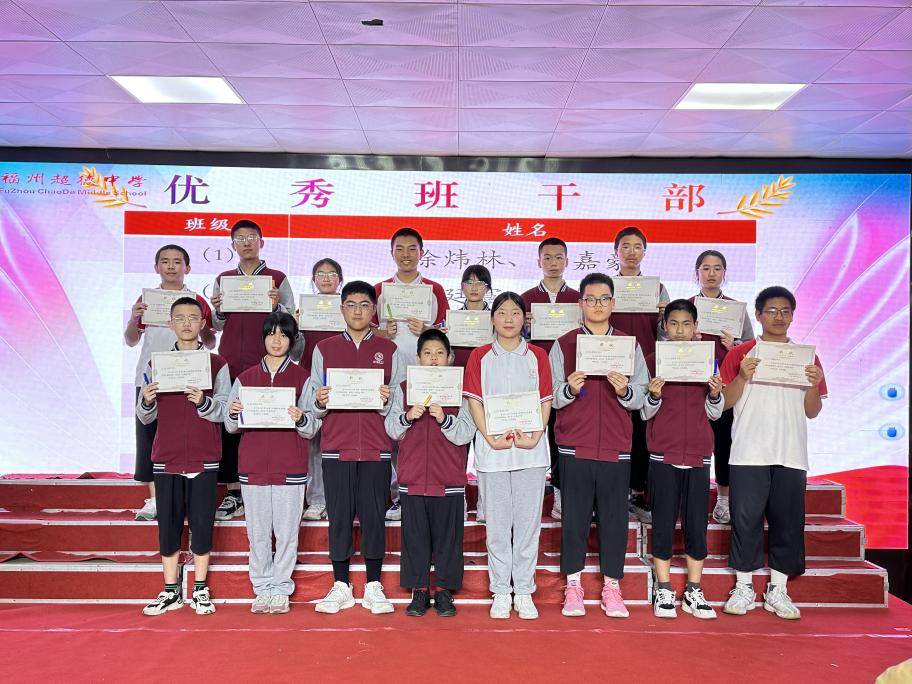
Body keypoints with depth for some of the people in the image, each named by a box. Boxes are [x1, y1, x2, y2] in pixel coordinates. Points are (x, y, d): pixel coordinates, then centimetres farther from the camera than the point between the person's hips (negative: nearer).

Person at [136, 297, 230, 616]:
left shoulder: (217, 364, 5)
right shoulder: (157, 364, 10)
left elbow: (225, 411, -3)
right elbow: (145, 417, 10)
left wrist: (204, 402, -22)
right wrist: (147, 401, -11)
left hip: (204, 457, -1)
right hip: (166, 457, 2)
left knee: (202, 522, 2)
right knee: (168, 524, 5)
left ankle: (200, 590, 14)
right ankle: (171, 591, 16)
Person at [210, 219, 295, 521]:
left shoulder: (277, 279, 6)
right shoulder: (223, 280, 16)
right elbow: (218, 326, 19)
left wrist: (276, 307, -13)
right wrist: (219, 311, -2)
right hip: (230, 363, 3)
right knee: (229, 426, 0)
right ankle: (234, 494, 8)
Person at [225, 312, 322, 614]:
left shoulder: (302, 378, 4)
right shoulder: (245, 378, 10)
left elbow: (312, 429, 1)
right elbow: (231, 427, 12)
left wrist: (301, 419, -20)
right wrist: (234, 414, -10)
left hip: (290, 468, -2)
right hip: (252, 466, 2)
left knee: (287, 532, 1)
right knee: (257, 533, 7)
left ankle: (280, 589, 14)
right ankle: (262, 589, 19)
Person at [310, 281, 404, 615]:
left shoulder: (388, 350, 8)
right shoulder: (324, 349, 9)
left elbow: (398, 407, 7)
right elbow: (314, 407, 9)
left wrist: (386, 401, -14)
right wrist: (320, 403, -12)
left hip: (376, 447, 0)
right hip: (336, 446, 1)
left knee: (374, 515, 2)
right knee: (339, 516, 3)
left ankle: (373, 586, 14)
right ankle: (340, 585, 15)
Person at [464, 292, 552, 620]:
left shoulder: (537, 355, 7)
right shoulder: (480, 356, 6)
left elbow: (545, 401, 4)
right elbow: (474, 401, 0)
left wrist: (535, 437, -11)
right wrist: (491, 438, -12)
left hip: (531, 449, 1)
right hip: (492, 449, 0)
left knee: (528, 522, 5)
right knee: (497, 523, 6)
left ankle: (524, 592, 16)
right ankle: (501, 593, 17)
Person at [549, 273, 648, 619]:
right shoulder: (563, 344, 6)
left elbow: (640, 397, 6)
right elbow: (553, 398, 3)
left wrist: (625, 390, -14)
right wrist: (570, 389, -17)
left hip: (616, 446, 1)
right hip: (574, 445, -1)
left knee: (615, 517, 4)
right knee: (574, 516, 3)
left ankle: (611, 587, 15)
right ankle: (573, 586, 14)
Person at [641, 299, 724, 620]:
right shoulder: (652, 361, 2)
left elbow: (714, 414, 11)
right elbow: (644, 414, 2)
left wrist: (715, 395, -10)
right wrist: (654, 395, -18)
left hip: (698, 454, 2)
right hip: (663, 453, -2)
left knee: (697, 523, 4)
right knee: (663, 523, 2)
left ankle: (694, 592, 14)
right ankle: (663, 591, 12)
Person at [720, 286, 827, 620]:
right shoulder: (740, 354, 4)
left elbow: (812, 412, 9)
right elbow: (724, 403, 1)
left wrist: (814, 385, -10)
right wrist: (742, 377, -15)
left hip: (791, 455, 2)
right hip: (748, 453, -2)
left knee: (788, 522, 4)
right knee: (746, 519, 0)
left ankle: (777, 590, 16)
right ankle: (744, 587, 11)